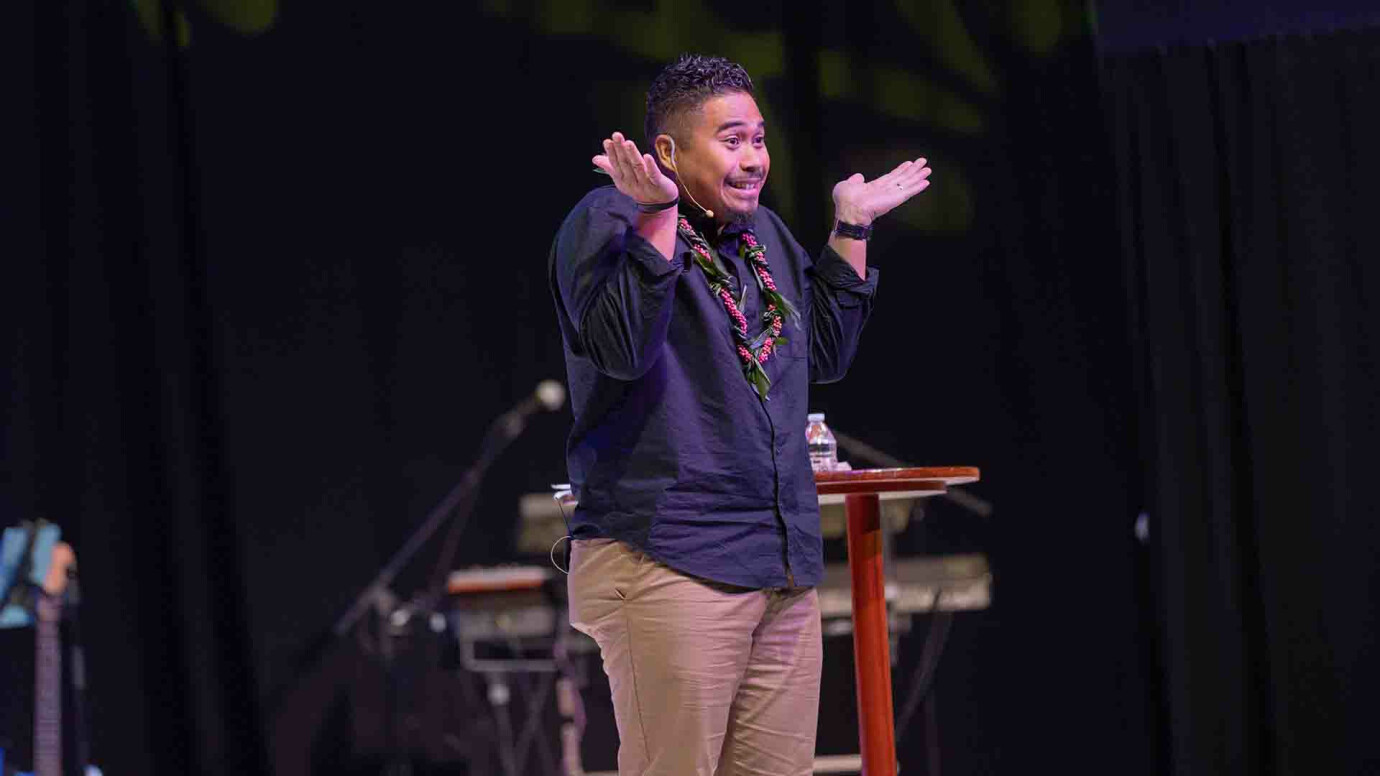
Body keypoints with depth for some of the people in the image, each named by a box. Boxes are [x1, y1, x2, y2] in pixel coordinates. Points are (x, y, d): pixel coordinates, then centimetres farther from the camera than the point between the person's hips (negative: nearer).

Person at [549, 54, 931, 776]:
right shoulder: (606, 221, -4)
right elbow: (623, 348, -19)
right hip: (669, 556, -8)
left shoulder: (764, 233, 20)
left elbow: (824, 354, 25)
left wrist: (851, 227, 21)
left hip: (784, 569, 8)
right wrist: (659, 213, -23)